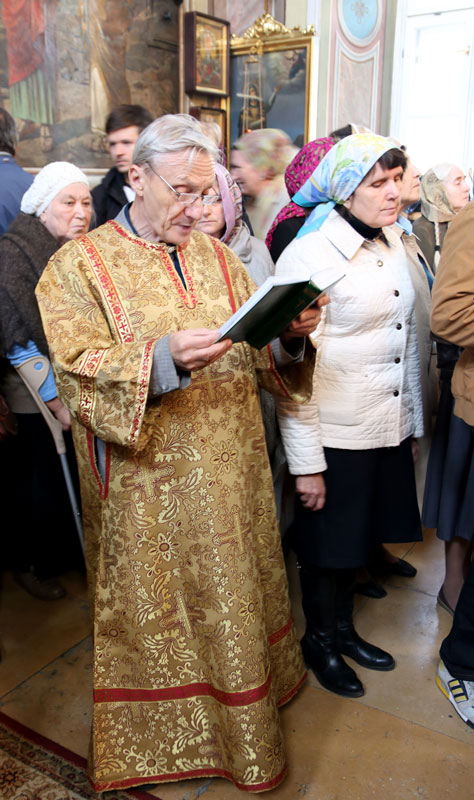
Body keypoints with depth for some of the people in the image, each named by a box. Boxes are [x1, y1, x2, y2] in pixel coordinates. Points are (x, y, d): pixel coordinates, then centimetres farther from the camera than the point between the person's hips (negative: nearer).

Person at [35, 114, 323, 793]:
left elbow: (262, 359, 9)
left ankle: (244, 702, 43)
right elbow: (80, 372, -16)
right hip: (150, 488, -4)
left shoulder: (216, 256, 10)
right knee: (163, 609, 11)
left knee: (236, 594, 18)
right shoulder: (80, 265, -4)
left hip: (233, 474, 5)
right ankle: (166, 733, 36)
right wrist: (162, 359, -31)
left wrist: (290, 333, -12)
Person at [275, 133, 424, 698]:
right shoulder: (308, 255, -16)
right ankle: (319, 641, 38)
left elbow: (407, 338, 13)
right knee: (327, 548, 13)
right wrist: (305, 462, -17)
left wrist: (412, 421, 13)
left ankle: (344, 630, 45)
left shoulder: (393, 243, 6)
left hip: (389, 429, 7)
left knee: (358, 538, 22)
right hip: (334, 436, -6)